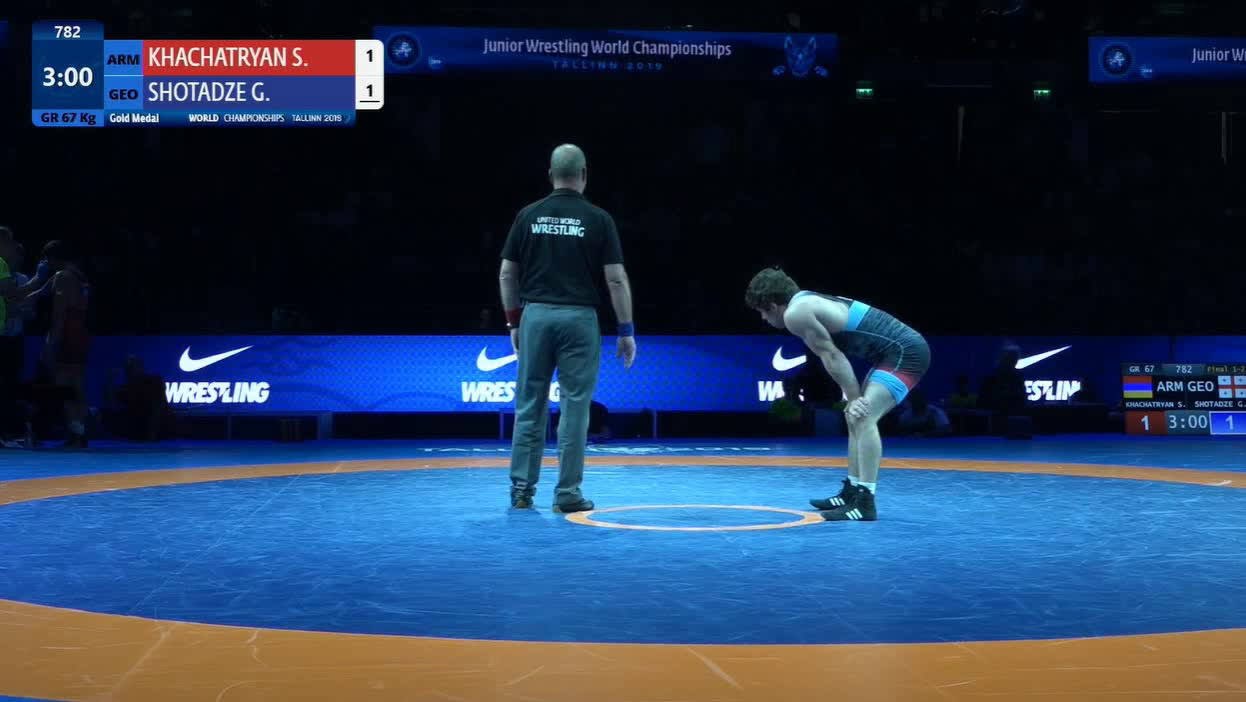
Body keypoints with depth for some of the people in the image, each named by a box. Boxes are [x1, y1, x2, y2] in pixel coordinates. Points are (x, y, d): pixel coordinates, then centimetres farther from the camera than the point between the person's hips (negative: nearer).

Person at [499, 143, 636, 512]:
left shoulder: (528, 215, 4)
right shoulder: (598, 219, -3)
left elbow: (507, 274, 6)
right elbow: (616, 279, -5)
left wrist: (514, 321, 16)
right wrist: (627, 329, 1)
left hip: (536, 315, 3)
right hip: (579, 318, -2)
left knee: (530, 406, 10)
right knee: (574, 409, 2)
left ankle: (521, 489, 12)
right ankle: (567, 493, 3)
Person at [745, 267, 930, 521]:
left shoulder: (795, 313, -12)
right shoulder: (809, 301, 18)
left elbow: (832, 356, -14)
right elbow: (836, 355, 12)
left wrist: (854, 399, -8)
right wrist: (854, 398, 3)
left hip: (904, 353, -11)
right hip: (902, 350, 11)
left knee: (863, 418, -20)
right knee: (857, 417, 20)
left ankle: (865, 502, -23)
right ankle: (851, 492, 29)